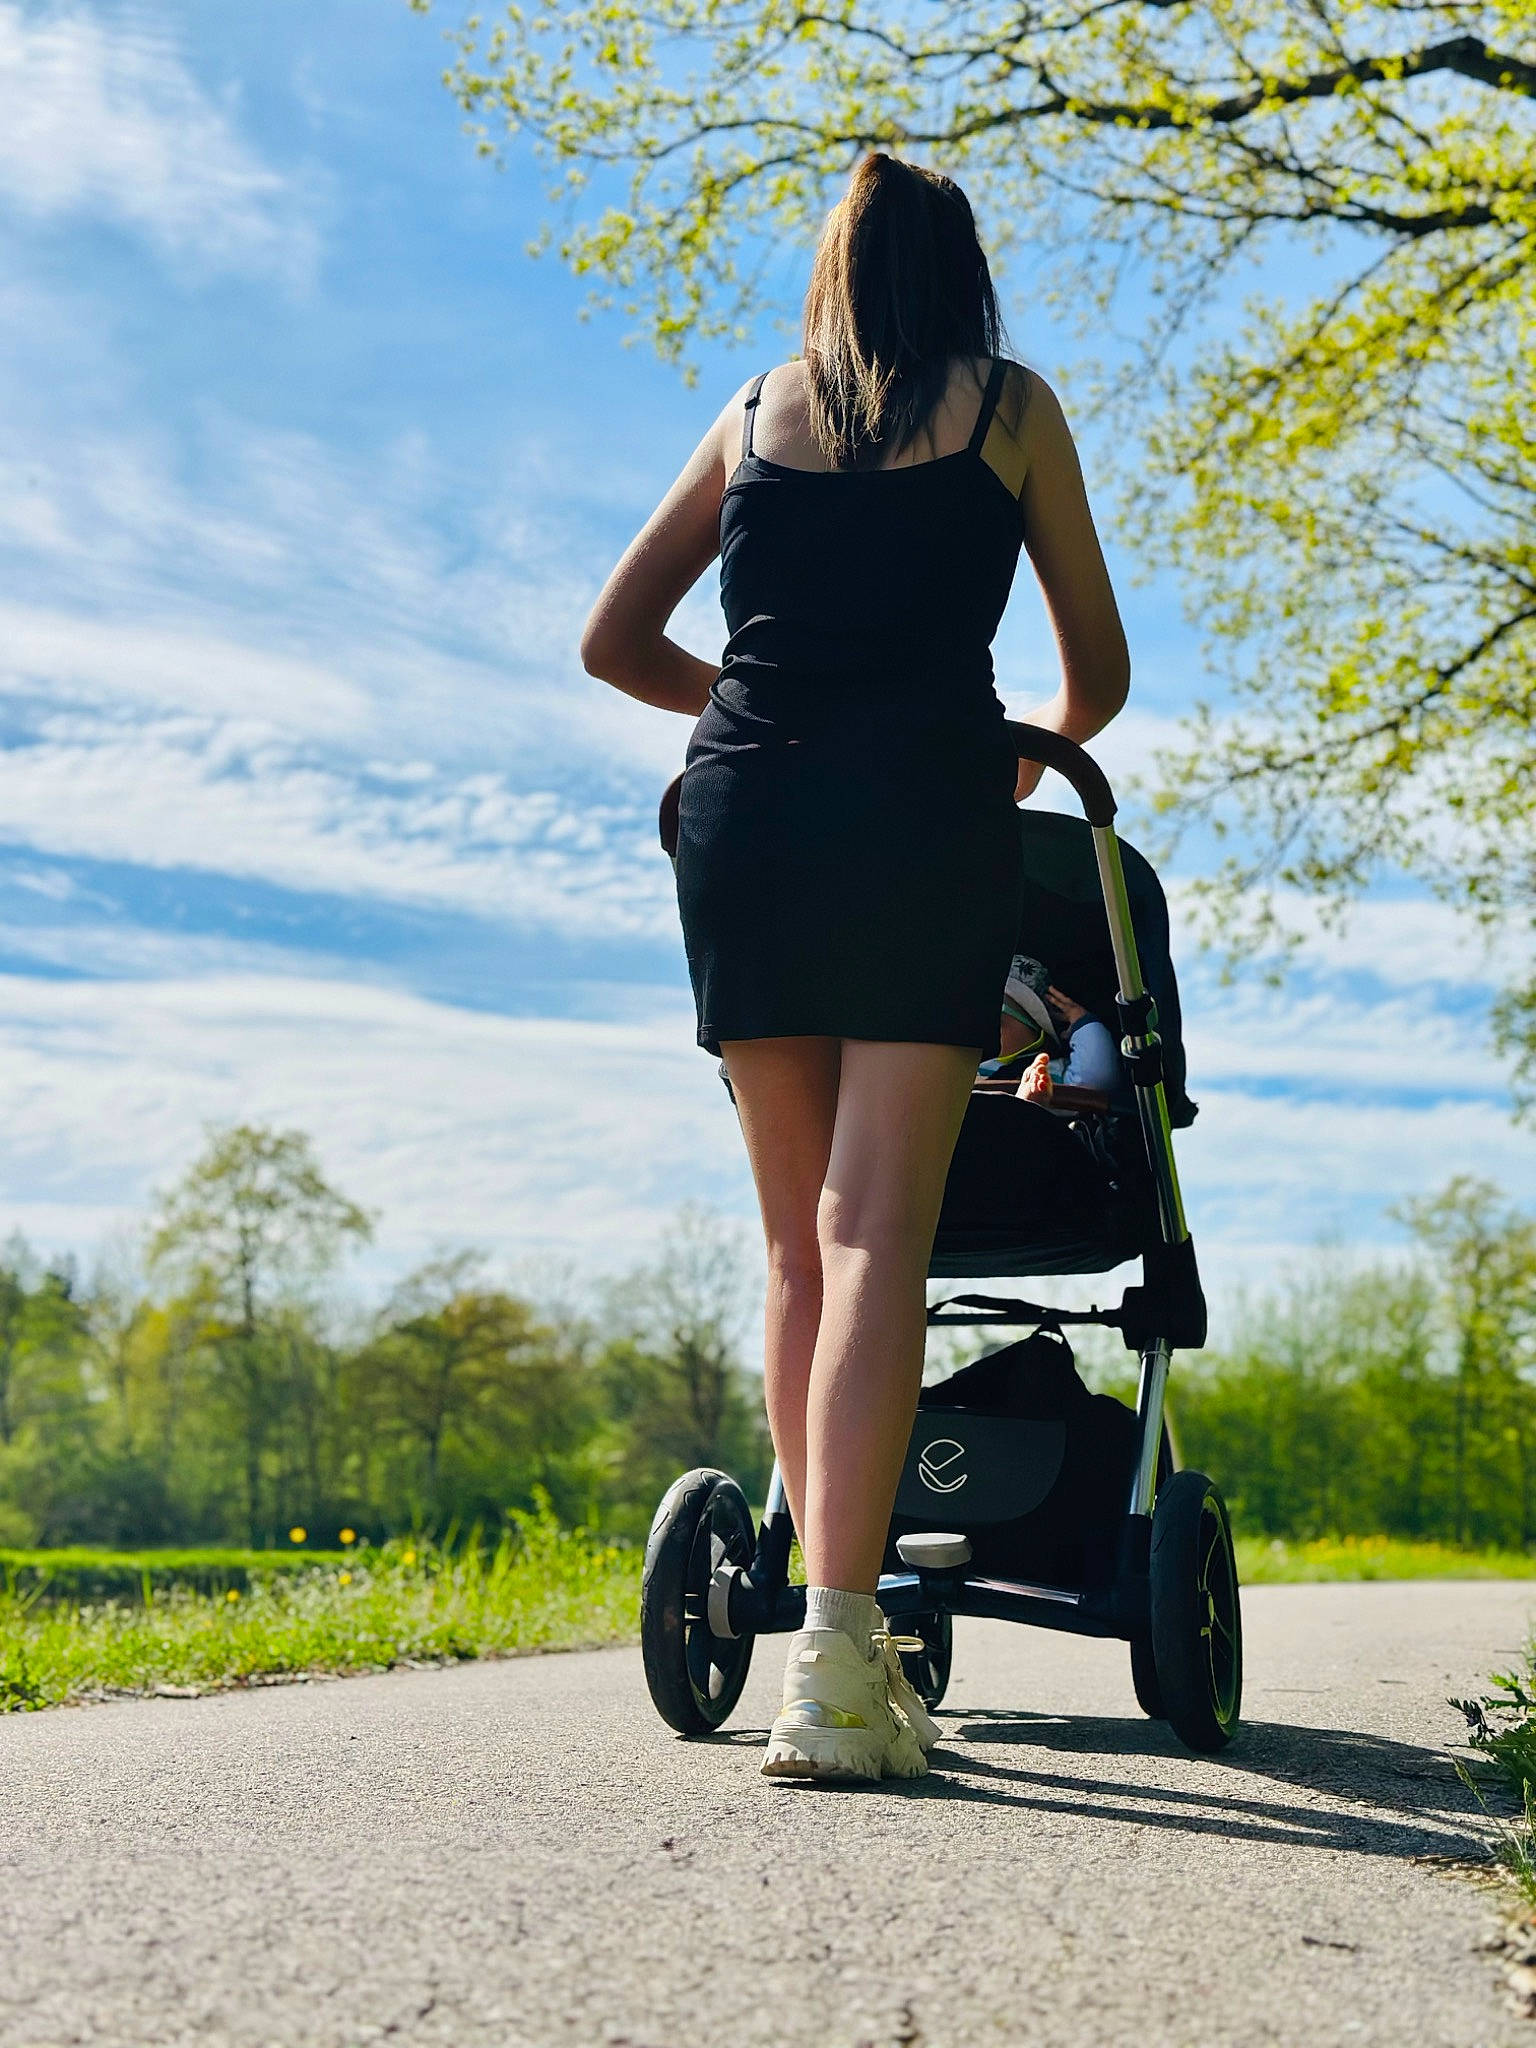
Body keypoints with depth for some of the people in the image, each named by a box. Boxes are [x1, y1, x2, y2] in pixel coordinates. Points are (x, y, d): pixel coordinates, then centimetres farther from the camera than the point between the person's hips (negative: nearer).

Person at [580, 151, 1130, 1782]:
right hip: (920, 810, -3)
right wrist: (1026, 762, 41)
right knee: (877, 1229, -10)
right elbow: (1098, 674, 21)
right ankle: (836, 1664, -19)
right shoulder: (1012, 408, 16)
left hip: (743, 809, 3)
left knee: (798, 1236, 9)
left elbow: (615, 641, 22)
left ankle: (841, 1632, 9)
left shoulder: (754, 411, 21)